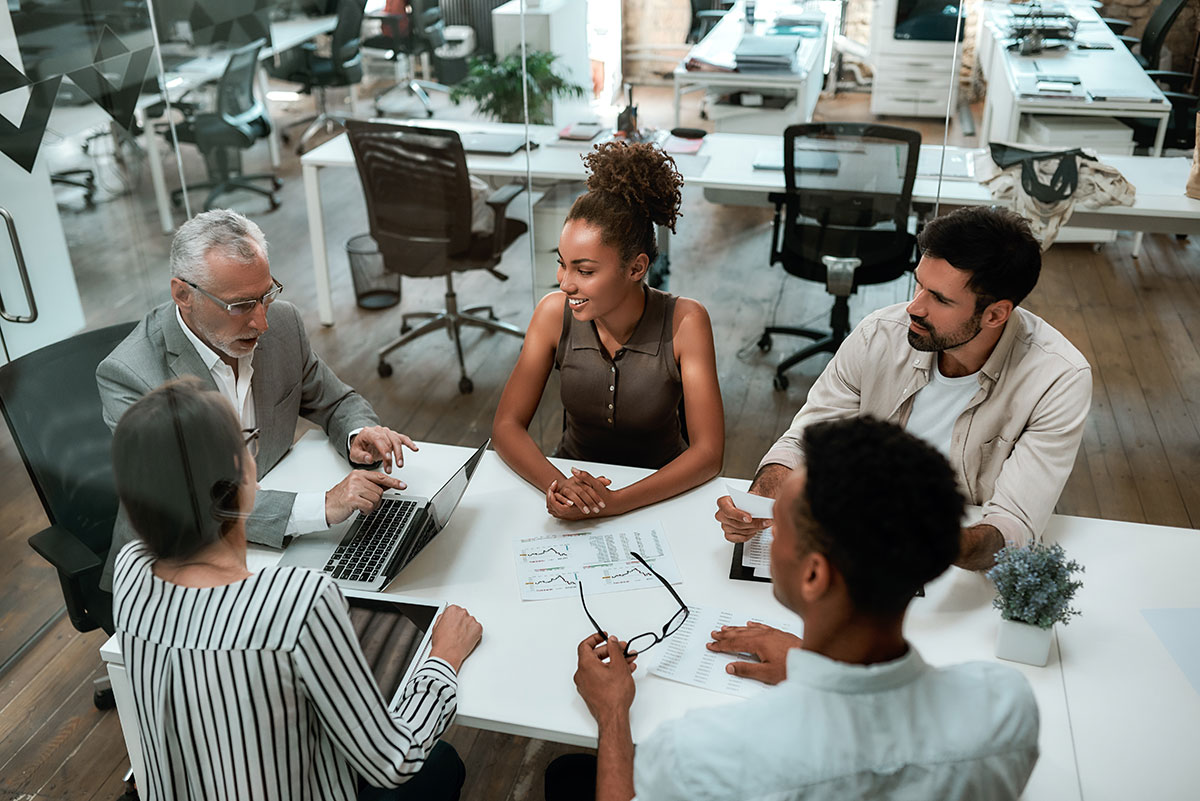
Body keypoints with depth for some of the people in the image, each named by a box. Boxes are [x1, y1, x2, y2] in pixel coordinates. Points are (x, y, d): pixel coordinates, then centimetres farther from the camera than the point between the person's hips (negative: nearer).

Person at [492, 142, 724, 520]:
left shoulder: (684, 322, -17)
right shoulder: (555, 313, -11)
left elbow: (709, 452, -18)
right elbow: (507, 424, -8)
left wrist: (614, 502, -31)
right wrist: (557, 485, -28)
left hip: (659, 492, -1)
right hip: (573, 480, 1)